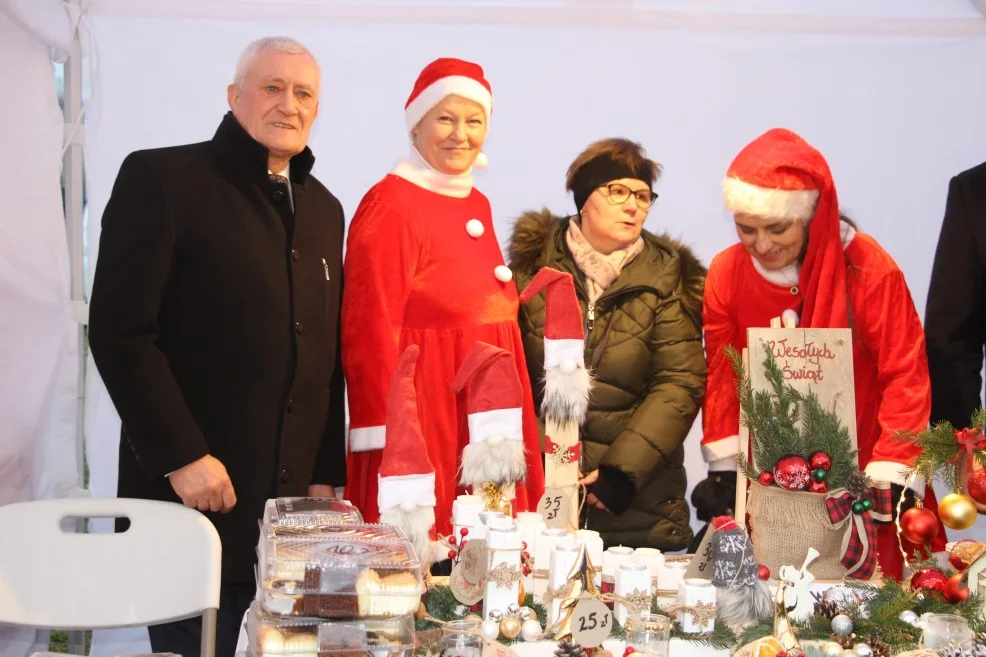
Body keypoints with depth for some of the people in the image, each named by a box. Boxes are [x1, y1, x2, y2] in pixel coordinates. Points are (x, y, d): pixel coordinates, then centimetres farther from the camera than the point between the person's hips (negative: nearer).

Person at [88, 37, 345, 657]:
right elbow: (120, 332, -12)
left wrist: (328, 474, 8)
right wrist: (182, 456, -16)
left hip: (293, 497, 6)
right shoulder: (162, 178, -5)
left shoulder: (323, 208, 14)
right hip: (191, 492, -5)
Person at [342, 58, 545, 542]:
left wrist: (513, 437, 14)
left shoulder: (477, 205, 13)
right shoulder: (391, 204, -10)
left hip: (489, 432, 8)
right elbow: (371, 334, -14)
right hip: (423, 430, -8)